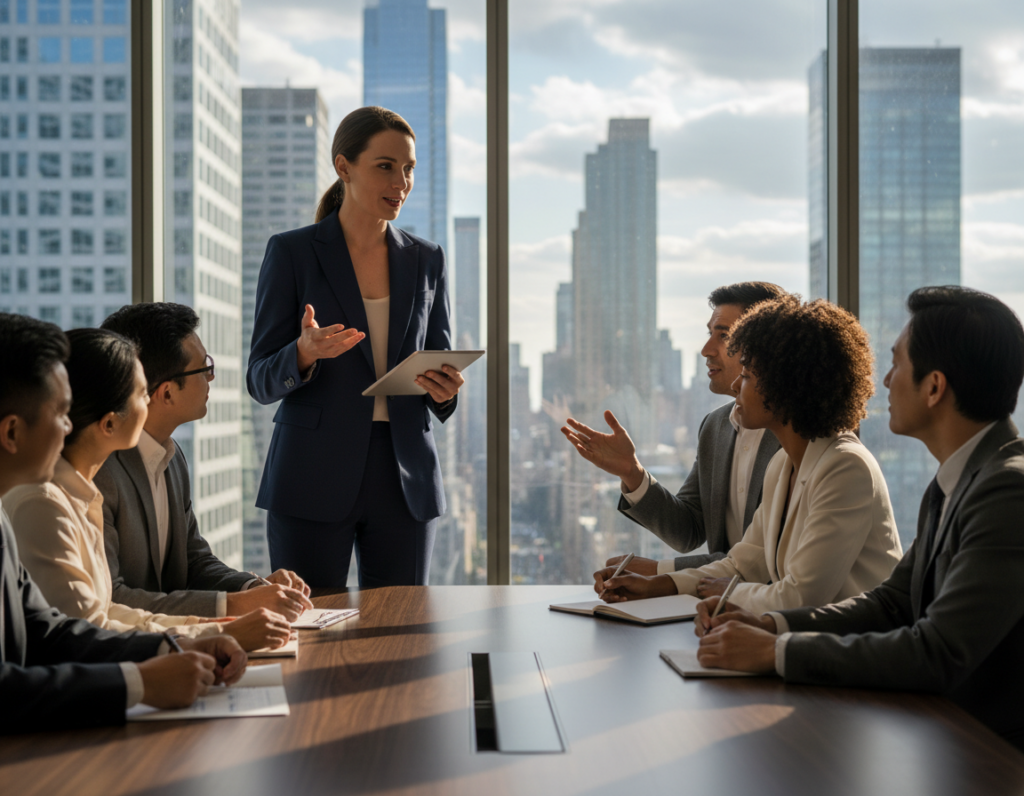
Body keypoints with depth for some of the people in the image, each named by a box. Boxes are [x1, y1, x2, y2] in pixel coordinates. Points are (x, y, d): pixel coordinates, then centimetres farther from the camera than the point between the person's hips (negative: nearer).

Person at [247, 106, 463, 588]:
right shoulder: (292, 253, -1)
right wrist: (305, 353, -24)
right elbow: (261, 382, -3)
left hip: (404, 479, 3)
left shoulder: (426, 261, 9)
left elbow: (442, 369, 13)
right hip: (313, 479, -3)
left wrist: (445, 389, -10)